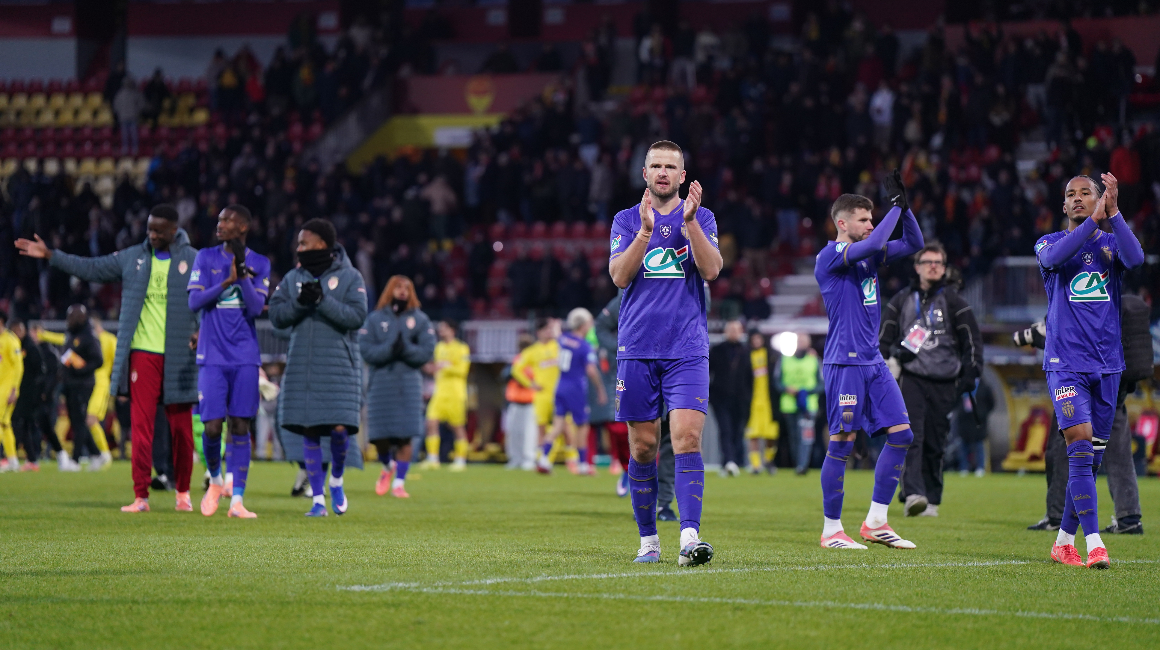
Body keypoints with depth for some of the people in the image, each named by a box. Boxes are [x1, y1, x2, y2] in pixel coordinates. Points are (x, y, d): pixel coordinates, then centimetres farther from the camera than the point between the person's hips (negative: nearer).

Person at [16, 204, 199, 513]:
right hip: (143, 352, 1)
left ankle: (183, 493, 21)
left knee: (181, 427, 6)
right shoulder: (132, 258, 9)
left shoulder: (193, 260, 3)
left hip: (179, 358, -1)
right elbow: (92, 268, 13)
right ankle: (141, 496, -4)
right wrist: (50, 255, 9)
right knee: (141, 425, -5)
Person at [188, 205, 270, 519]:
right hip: (213, 357, 0)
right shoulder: (206, 258, 6)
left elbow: (256, 308, -5)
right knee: (212, 427, -7)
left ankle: (236, 500, -2)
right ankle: (215, 480, 21)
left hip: (245, 357, 0)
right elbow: (194, 301, -4)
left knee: (240, 427, -3)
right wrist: (227, 282, -15)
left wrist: (243, 273, -17)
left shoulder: (260, 264, 6)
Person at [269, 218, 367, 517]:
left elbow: (357, 316, -11)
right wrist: (300, 302, -15)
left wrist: (322, 301, -20)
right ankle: (318, 499, 8)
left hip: (339, 366, -3)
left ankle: (336, 480, 19)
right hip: (302, 366, 3)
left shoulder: (349, 277, 0)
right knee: (309, 432, 1)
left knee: (339, 429, -10)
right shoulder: (293, 278, 11)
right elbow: (276, 316, 2)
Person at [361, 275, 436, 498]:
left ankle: (399, 482, 2)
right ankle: (388, 467, 30)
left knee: (404, 437, -6)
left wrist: (405, 349, -17)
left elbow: (426, 352, -2)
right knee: (378, 436, -1)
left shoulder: (420, 320, 8)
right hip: (380, 383, 0)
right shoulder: (375, 319, 7)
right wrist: (390, 349, -18)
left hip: (409, 383, 0)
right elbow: (366, 351, -4)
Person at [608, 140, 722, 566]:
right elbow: (619, 275, -4)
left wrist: (690, 222, -16)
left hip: (687, 350, -1)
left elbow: (711, 269, -6)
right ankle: (648, 539, 15)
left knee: (687, 438, -15)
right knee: (643, 447, 4)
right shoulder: (626, 221, 10)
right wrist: (646, 231, -16)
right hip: (637, 350, 1)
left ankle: (690, 538, -24)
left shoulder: (701, 218, 8)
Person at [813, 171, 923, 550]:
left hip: (873, 362, 8)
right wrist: (896, 205, -15)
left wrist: (904, 206, 2)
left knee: (900, 434, 3)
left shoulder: (868, 256, 15)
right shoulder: (830, 256, -9)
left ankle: (875, 522, 9)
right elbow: (873, 244, -24)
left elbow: (913, 244, 17)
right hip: (844, 363, -8)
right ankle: (831, 530, 2)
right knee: (842, 444, -6)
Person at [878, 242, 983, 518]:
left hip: (944, 383, 0)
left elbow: (973, 339, 10)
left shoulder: (953, 301, 9)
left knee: (935, 445, 1)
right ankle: (913, 494, -28)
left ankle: (931, 500, 9)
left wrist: (971, 374, 2)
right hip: (911, 378, 0)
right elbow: (883, 339, 18)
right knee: (912, 437, -17)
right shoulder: (901, 301, 13)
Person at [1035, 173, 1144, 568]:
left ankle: (1064, 541, 18)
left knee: (1091, 458, 6)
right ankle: (1094, 545, -21)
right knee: (1080, 446, -18)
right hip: (1065, 364, -3)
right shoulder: (1050, 243, 6)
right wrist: (1094, 220, -24)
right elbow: (1054, 257, -19)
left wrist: (1113, 213, -22)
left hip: (1107, 365, 3)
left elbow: (1135, 258, -14)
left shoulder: (1111, 243, 10)